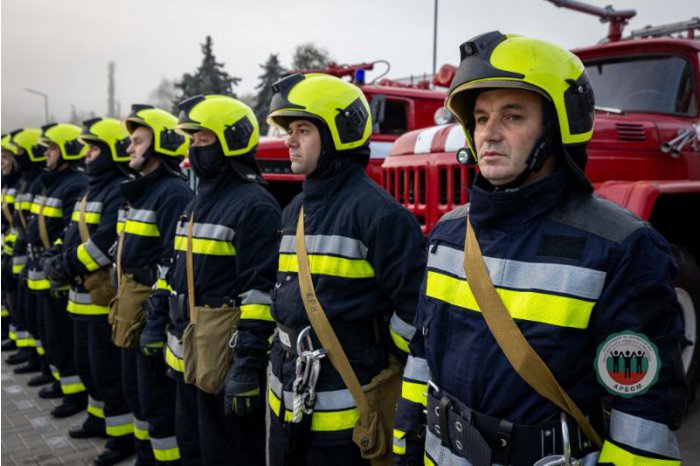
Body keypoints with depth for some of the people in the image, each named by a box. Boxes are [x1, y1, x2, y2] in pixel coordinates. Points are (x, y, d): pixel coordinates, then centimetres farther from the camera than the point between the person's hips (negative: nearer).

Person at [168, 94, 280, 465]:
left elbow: (262, 290, -23)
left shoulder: (254, 205, -17)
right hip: (189, 355, 10)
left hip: (226, 357, -9)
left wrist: (247, 363, -25)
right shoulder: (201, 200, 13)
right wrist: (175, 335, 20)